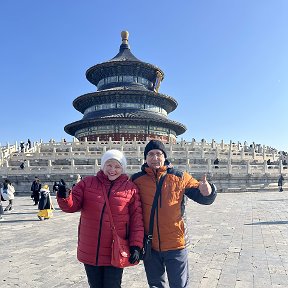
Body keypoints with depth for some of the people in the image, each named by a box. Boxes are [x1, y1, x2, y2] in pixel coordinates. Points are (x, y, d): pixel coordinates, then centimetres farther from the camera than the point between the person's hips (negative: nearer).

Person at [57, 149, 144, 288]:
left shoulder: (131, 188, -4)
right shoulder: (87, 183, 1)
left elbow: (137, 220, -4)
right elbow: (72, 205, -4)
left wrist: (136, 246, -9)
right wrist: (64, 197, -26)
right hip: (89, 253, 3)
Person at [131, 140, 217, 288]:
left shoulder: (180, 177, -5)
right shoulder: (136, 179, -3)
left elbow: (203, 198, -6)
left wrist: (207, 191, -28)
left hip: (175, 243, -2)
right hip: (149, 245, 2)